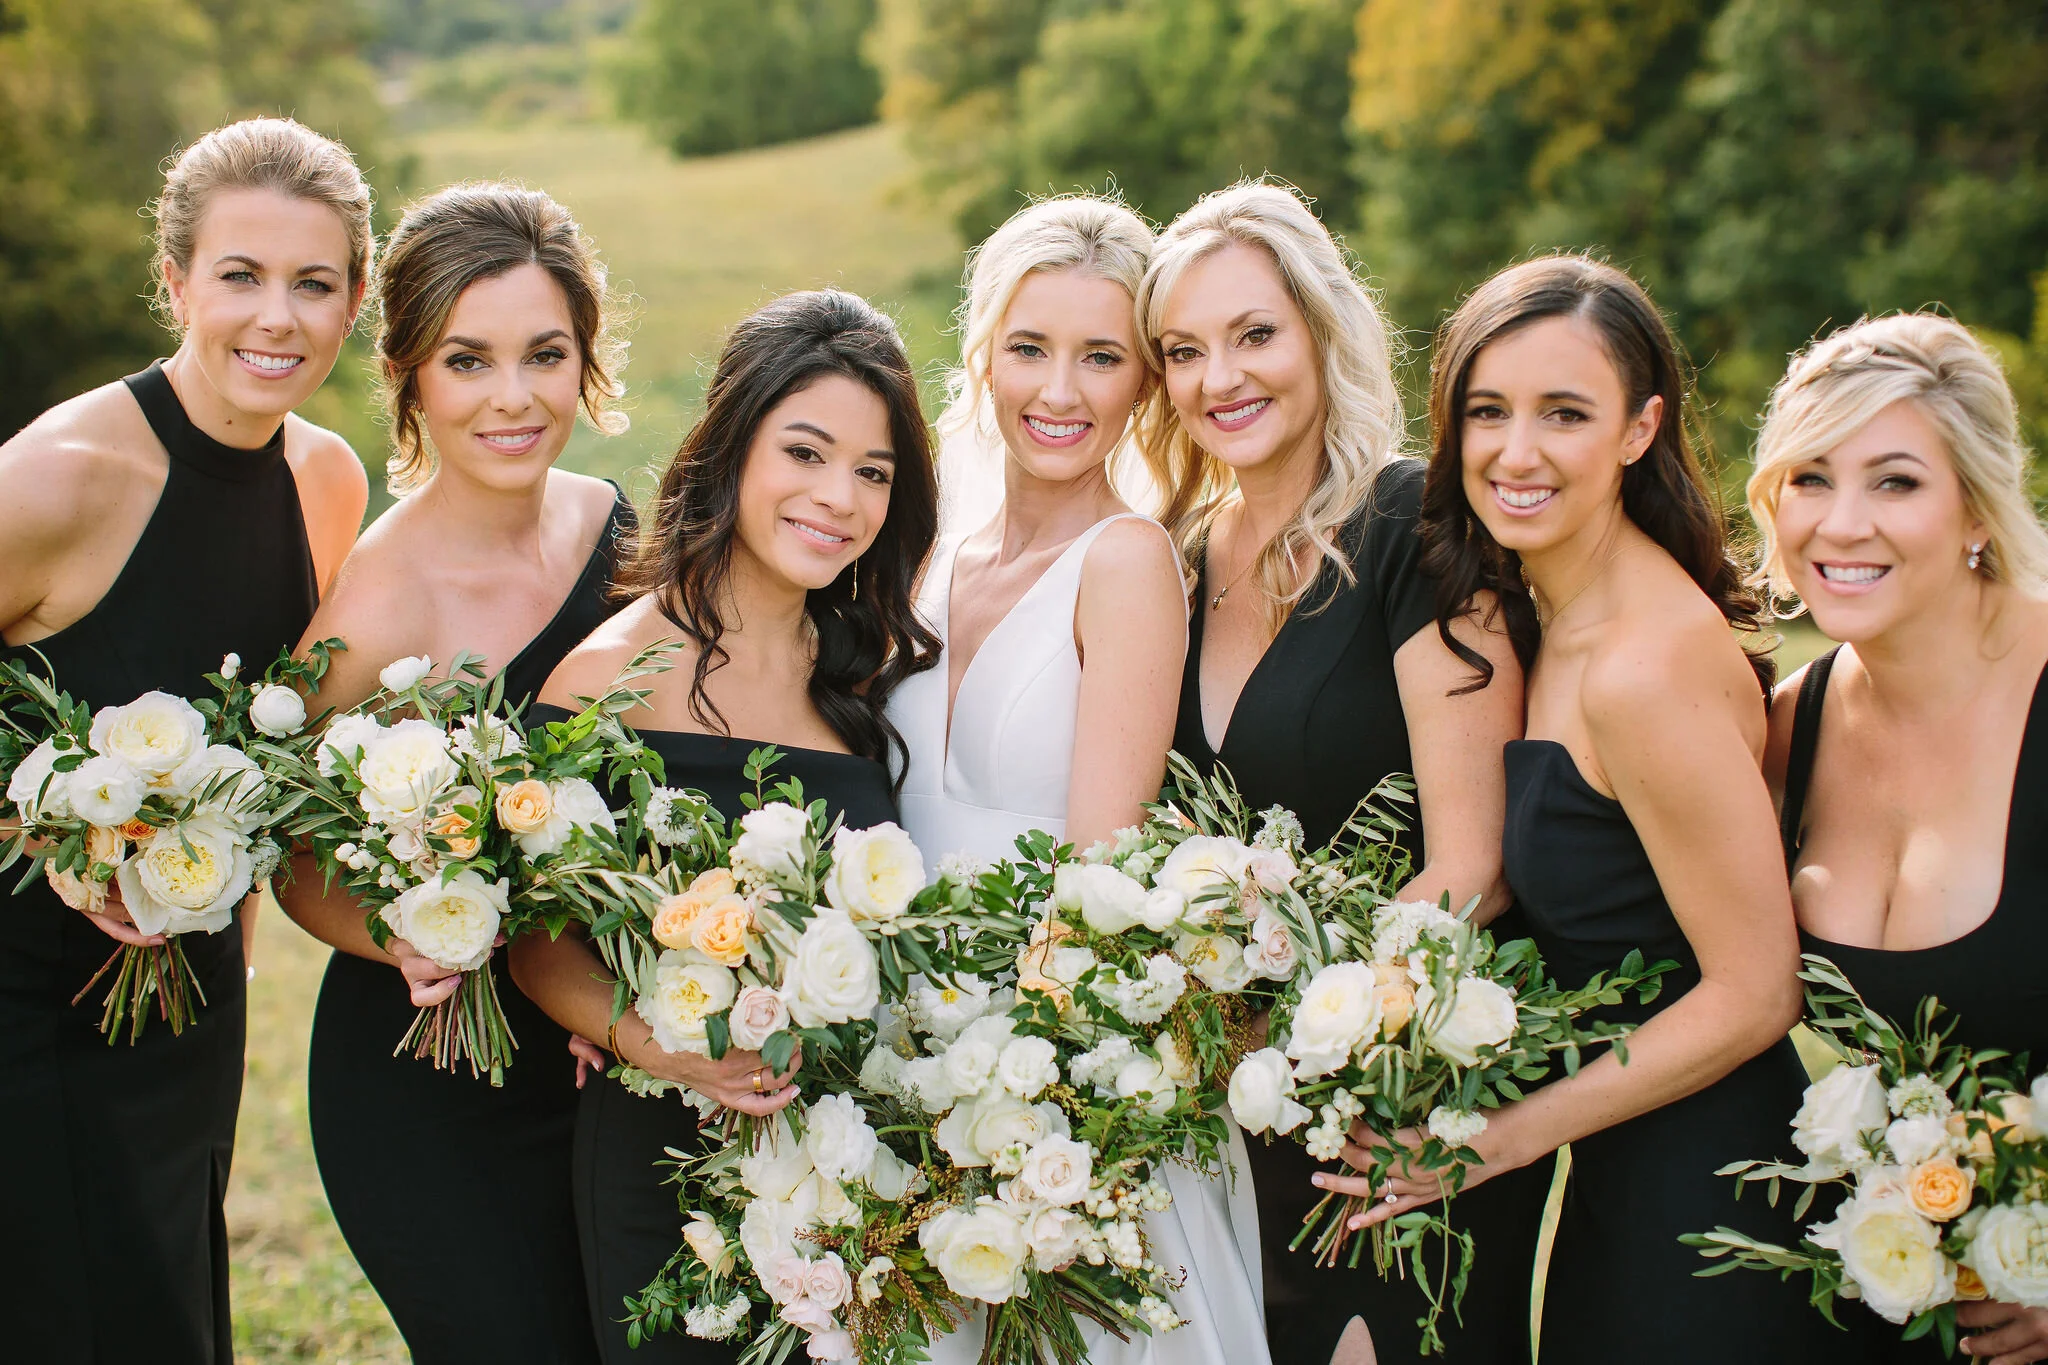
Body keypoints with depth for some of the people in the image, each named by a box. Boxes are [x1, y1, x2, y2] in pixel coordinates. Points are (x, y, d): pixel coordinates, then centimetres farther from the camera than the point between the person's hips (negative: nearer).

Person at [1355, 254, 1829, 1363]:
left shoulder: (1649, 668, -24)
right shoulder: (1538, 616, 3)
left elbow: (1755, 992, -21)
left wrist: (1501, 1137, -17)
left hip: (1696, 1185, -8)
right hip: (1617, 1178, 8)